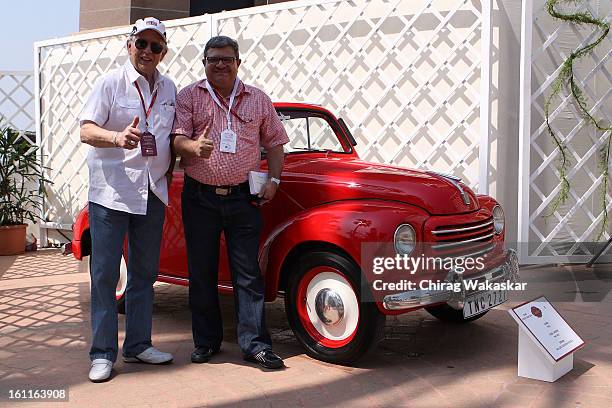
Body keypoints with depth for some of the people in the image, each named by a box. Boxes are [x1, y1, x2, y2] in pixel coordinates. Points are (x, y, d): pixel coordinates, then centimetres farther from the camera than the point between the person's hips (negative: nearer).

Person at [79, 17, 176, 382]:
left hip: (152, 194, 5)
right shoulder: (111, 83, -3)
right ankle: (102, 353, 6)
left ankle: (138, 345, 23)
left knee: (145, 272, 11)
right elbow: (86, 131, -11)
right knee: (105, 273, -2)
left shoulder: (169, 89, 11)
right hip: (110, 191, -5)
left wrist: (168, 176, 10)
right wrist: (116, 138, -30)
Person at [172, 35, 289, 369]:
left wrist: (273, 180, 2)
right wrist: (194, 147, -29)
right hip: (200, 198, 0)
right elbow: (177, 139, -6)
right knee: (202, 273, 7)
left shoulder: (258, 99, 11)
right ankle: (206, 341, 20)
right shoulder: (188, 97, 5)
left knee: (248, 273, 1)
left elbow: (275, 143, 15)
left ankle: (255, 344, 6)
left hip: (244, 198, 0)